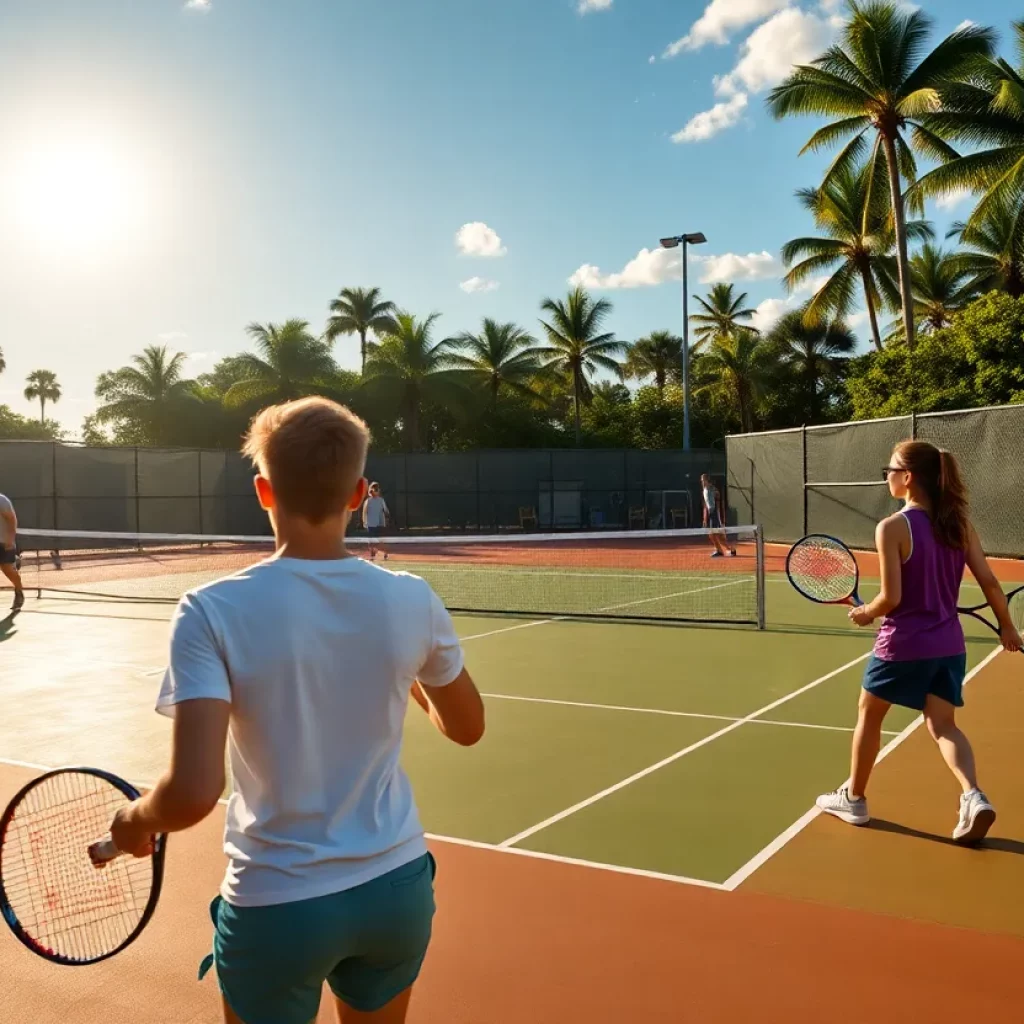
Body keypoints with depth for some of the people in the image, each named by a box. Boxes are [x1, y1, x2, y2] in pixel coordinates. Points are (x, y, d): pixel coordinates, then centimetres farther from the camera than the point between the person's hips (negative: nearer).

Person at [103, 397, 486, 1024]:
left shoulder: (214, 612, -19)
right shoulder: (411, 599, -10)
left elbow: (193, 792, -25)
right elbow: (467, 728, 5)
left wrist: (135, 821, -3)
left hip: (277, 904, -2)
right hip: (397, 885, 3)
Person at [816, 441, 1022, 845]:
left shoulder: (892, 528, -17)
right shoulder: (959, 523, 0)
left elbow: (891, 598, -19)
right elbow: (989, 581, 2)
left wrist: (865, 613, 1)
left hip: (902, 644, -5)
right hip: (948, 644, 5)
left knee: (869, 716, 15)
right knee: (943, 725, 14)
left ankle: (853, 798, 27)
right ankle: (974, 797, -8)